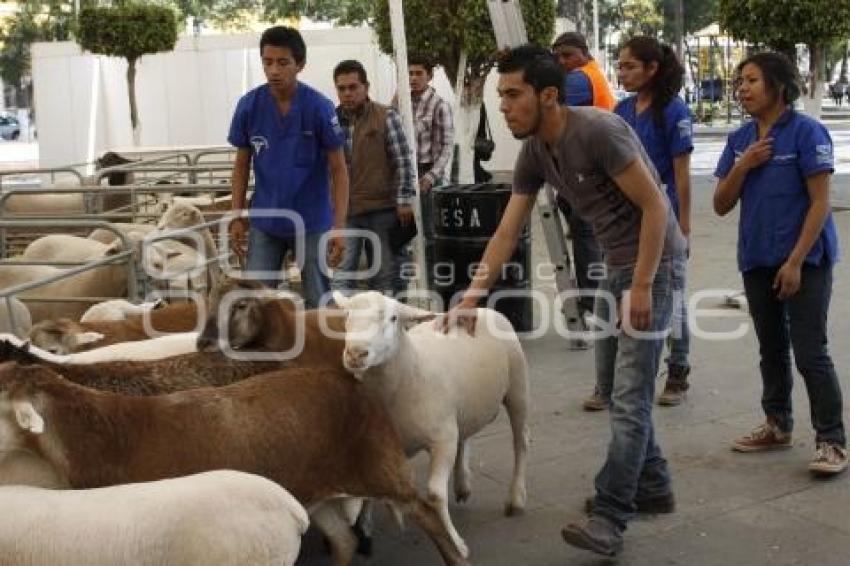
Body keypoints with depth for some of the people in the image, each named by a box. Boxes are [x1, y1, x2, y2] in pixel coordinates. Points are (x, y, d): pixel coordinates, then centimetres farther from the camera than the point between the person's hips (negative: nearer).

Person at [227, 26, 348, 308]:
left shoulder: (319, 107, -11)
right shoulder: (249, 105, -4)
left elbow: (339, 170, -7)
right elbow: (242, 165, 7)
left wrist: (339, 226, -14)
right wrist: (237, 217, 3)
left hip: (312, 223, -2)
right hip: (264, 222, 2)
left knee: (317, 303, 7)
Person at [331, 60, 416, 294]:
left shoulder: (386, 117, -3)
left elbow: (403, 161, -5)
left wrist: (404, 201, -9)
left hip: (381, 210, -2)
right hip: (343, 212, 2)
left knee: (382, 276, 8)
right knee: (342, 277, -2)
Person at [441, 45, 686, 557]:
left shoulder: (598, 131, -23)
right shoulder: (534, 154, 1)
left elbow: (655, 207, -20)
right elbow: (507, 234, 3)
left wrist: (642, 286, -21)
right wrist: (471, 300, -4)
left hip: (653, 262, -9)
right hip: (616, 264, 9)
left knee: (630, 396, -9)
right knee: (623, 389, 15)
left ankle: (610, 518, -7)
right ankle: (654, 487, 29)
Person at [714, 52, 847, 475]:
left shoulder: (806, 132, -11)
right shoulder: (740, 139, 7)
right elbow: (721, 206, 6)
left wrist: (796, 262, -18)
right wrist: (743, 166, -11)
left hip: (805, 260, -6)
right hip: (758, 261, 6)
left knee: (810, 353, -6)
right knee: (772, 349, 17)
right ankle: (777, 425, 31)